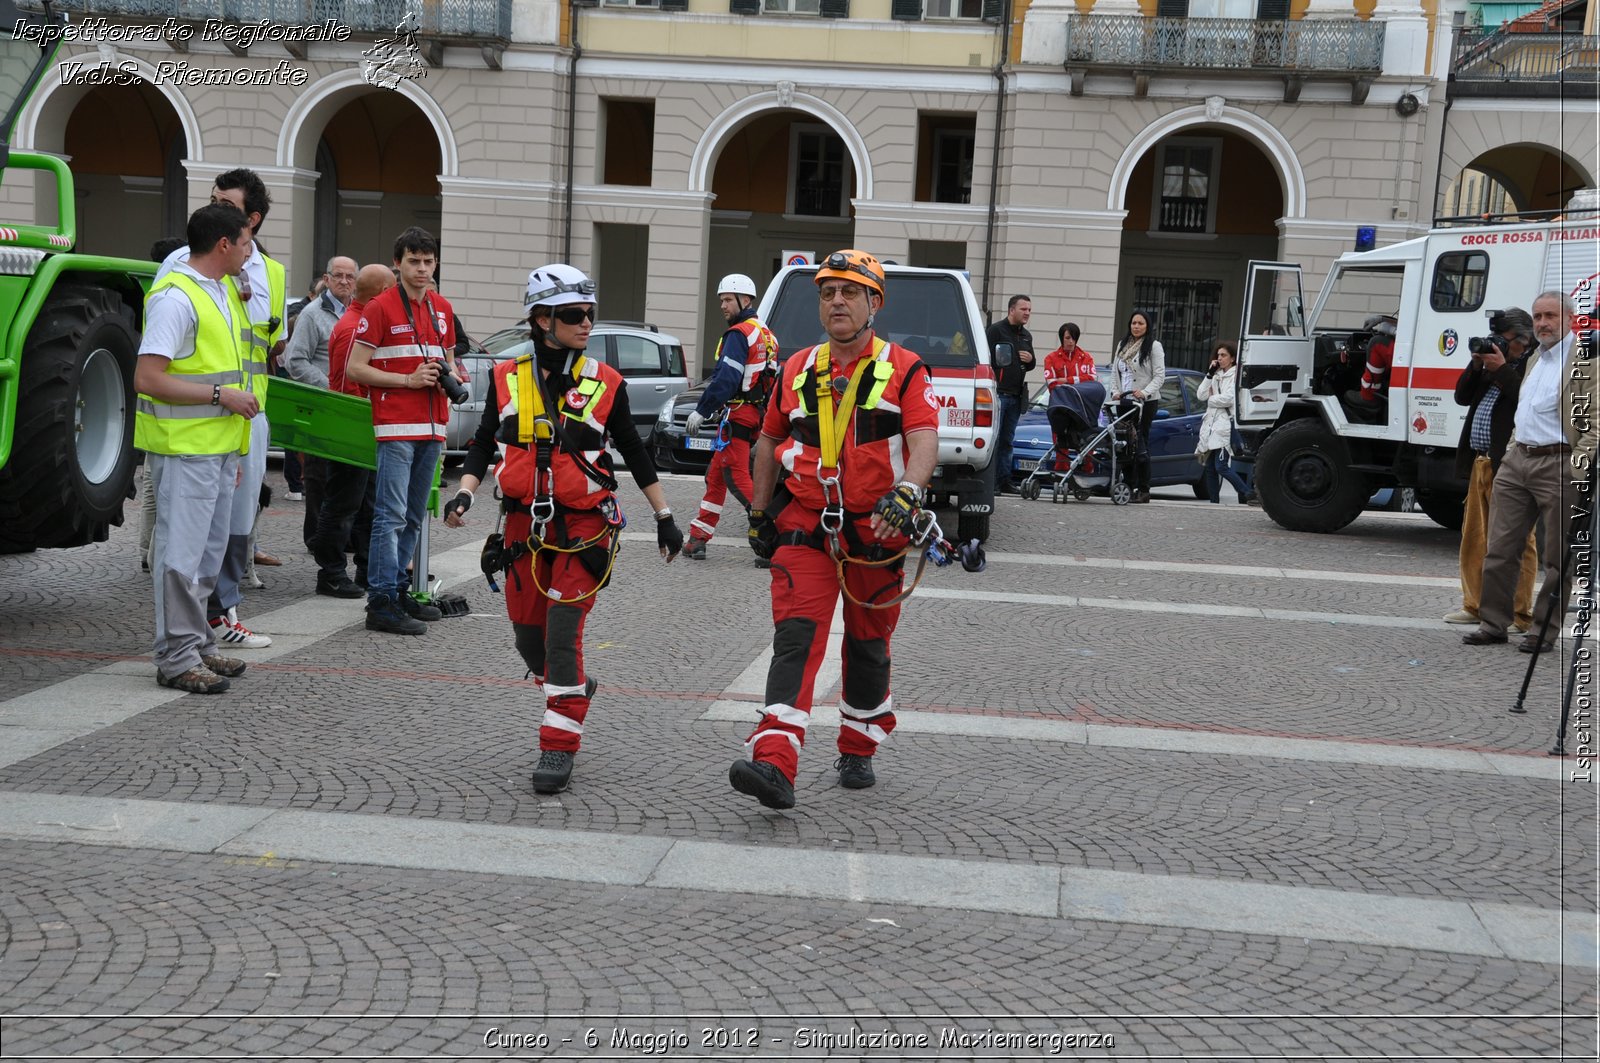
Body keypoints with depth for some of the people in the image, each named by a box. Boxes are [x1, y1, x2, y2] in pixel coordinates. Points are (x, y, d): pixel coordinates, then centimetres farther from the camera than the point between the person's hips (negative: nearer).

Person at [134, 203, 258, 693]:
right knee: (182, 554, -4)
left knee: (209, 552, 15)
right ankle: (176, 658, 2)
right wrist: (221, 395, -18)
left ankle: (198, 646, 25)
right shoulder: (175, 297, -15)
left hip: (220, 446, 10)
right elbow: (148, 379, -22)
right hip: (184, 449, -10)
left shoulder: (224, 291, 15)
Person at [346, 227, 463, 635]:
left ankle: (398, 590, 23)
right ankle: (381, 603, -8)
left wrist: (449, 376, 4)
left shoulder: (443, 308, 14)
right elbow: (354, 368, -7)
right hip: (397, 426, -7)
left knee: (414, 517, 13)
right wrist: (409, 380, -14)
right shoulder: (380, 308, -5)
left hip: (432, 426, 7)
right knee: (391, 516, -9)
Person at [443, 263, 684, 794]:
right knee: (528, 635, 9)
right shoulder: (508, 378, 3)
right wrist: (465, 492, -7)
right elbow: (482, 443, 10)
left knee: (562, 632, -12)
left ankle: (559, 747, -3)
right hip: (525, 522, 3)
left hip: (584, 525, -3)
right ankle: (575, 689, 40)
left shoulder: (605, 383, -1)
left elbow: (635, 453, 8)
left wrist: (664, 516, 8)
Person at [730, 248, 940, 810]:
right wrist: (759, 512, 19)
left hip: (876, 533, -1)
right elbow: (769, 441, 20)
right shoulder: (797, 370, 9)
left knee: (867, 646, 13)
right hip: (805, 528, 1)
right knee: (795, 640, -13)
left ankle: (858, 752, 33)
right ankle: (775, 766, -23)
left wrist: (906, 492, -33)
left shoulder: (904, 369, -1)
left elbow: (924, 441, -14)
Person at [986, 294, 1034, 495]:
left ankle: (1004, 480, 12)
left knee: (1007, 440, 10)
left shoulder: (1026, 335, 20)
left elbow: (1030, 365, 27)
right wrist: (991, 385, -18)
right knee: (993, 438, -9)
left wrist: (1030, 360, 3)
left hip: (1016, 395, 7)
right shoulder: (996, 330, -4)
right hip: (998, 393, -7)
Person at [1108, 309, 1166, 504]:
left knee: (1140, 443, -8)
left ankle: (1143, 490, -5)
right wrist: (1115, 391, 1)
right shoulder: (1122, 346, 17)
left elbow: (1160, 375, -7)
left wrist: (1145, 392, -20)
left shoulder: (1154, 346, -1)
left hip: (1146, 402, -6)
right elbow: (1114, 372, 18)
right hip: (1124, 401, 6)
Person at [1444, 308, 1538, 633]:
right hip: (1481, 463, 9)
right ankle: (1476, 606, 25)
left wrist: (1501, 369, -16)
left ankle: (1519, 616, -2)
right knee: (1474, 538, 15)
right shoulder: (1496, 362, 20)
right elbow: (1462, 397, 20)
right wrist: (1477, 366, 5)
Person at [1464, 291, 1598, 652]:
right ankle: (1493, 623, 15)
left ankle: (1544, 631, 11)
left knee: (1558, 558, 4)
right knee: (1499, 550, 7)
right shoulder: (1535, 359, 18)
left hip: (1557, 465, -7)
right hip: (1517, 461, 8)